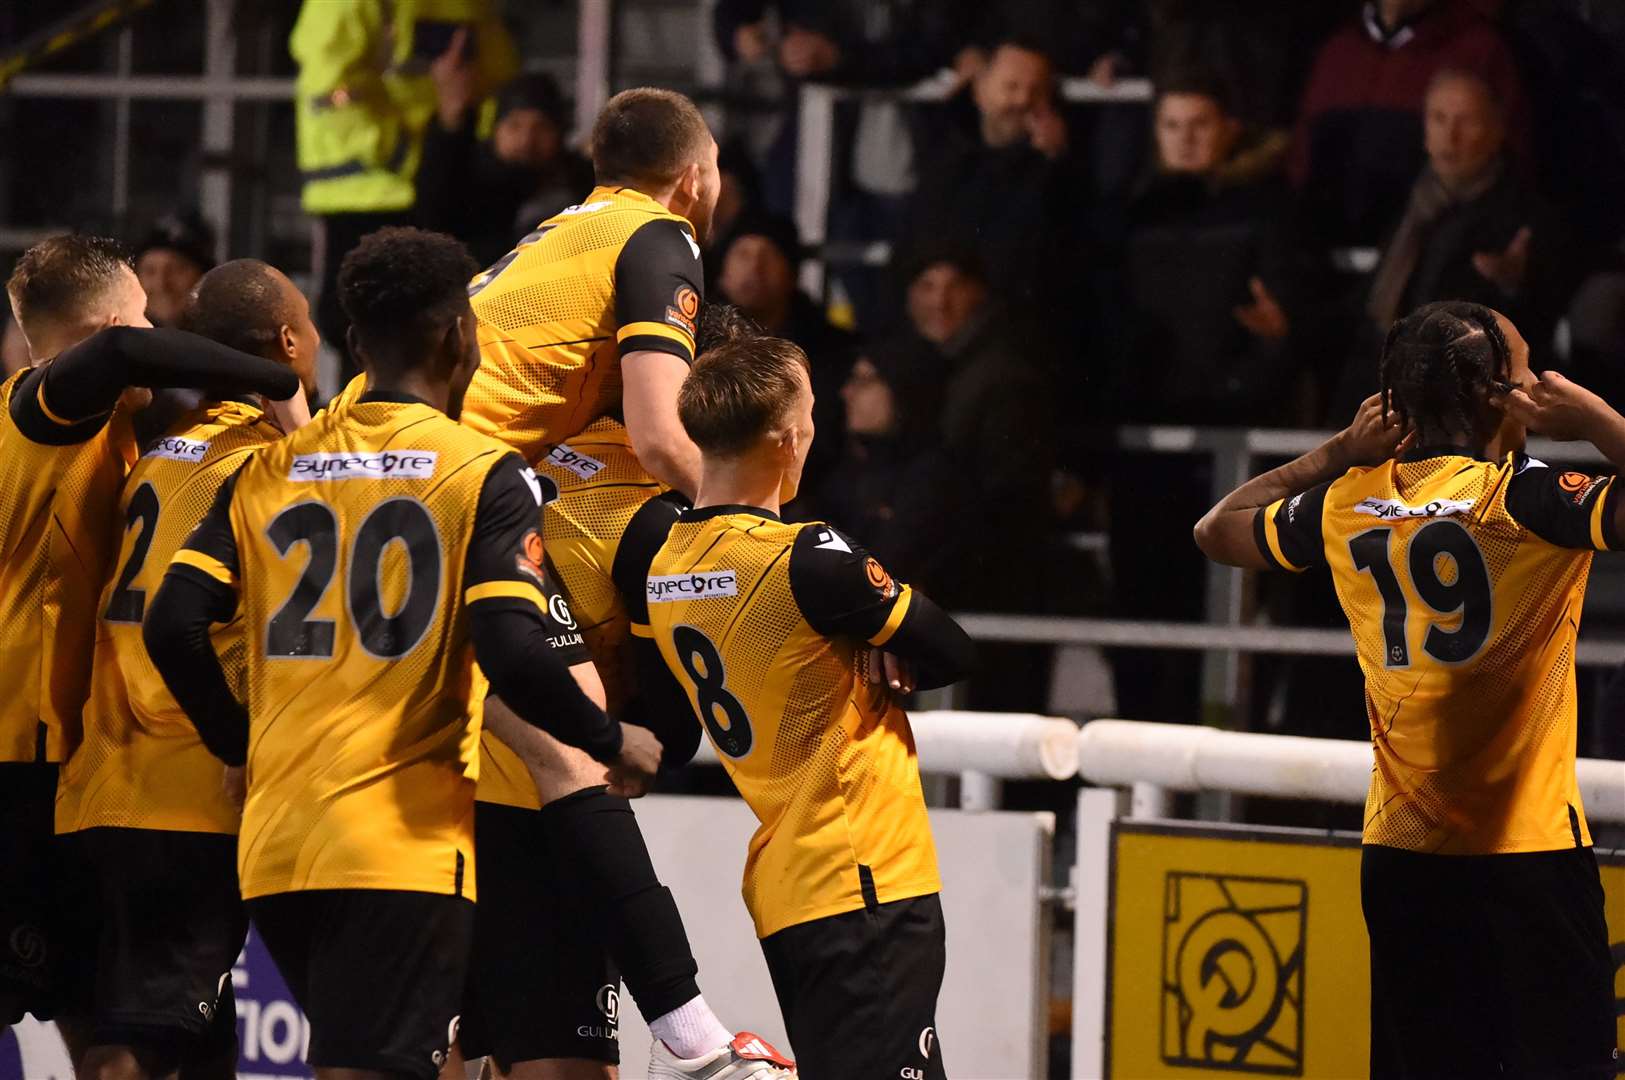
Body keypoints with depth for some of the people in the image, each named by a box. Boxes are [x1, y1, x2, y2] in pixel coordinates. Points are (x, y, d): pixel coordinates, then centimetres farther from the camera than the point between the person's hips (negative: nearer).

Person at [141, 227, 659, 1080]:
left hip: (275, 840, 5)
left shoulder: (269, 472, 10)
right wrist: (614, 744, 2)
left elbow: (172, 628, 1)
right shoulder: (483, 476, -4)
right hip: (402, 844, -5)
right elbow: (514, 657, -15)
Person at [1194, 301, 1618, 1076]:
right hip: (1526, 852, -6)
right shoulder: (1519, 498, -13)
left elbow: (1218, 530, 24)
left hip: (1401, 857, 6)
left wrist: (1339, 453, 20)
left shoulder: (1348, 505, 6)